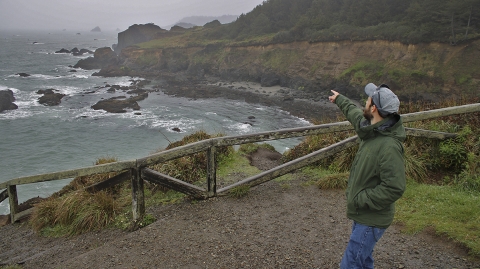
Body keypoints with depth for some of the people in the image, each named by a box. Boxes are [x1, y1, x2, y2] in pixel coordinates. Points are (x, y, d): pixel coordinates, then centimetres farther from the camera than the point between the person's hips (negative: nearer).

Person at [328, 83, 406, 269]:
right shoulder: (373, 129, -1)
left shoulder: (389, 146, -29)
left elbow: (394, 188, -31)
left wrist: (359, 199, -22)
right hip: (363, 214, 9)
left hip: (372, 219, -9)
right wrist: (339, 99, 38)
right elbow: (355, 113, 22)